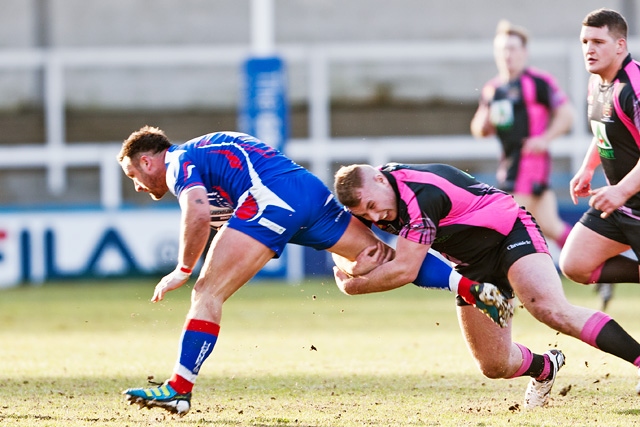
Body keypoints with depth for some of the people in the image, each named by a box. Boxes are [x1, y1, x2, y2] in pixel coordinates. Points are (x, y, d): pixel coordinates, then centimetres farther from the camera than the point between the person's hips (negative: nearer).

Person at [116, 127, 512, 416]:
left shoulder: (179, 162, 9)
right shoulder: (207, 149, 36)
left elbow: (198, 213, -14)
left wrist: (183, 270, -2)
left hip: (271, 199, -9)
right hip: (310, 188, 9)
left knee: (207, 293, -6)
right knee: (389, 260, 16)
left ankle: (179, 389, -11)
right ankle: (472, 287, 7)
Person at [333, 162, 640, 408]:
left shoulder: (420, 195, -31)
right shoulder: (371, 196, -5)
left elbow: (403, 270, -29)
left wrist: (352, 286, -15)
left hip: (511, 235, -8)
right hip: (474, 267, 8)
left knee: (552, 311, -33)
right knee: (494, 366, 3)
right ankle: (544, 368, 36)